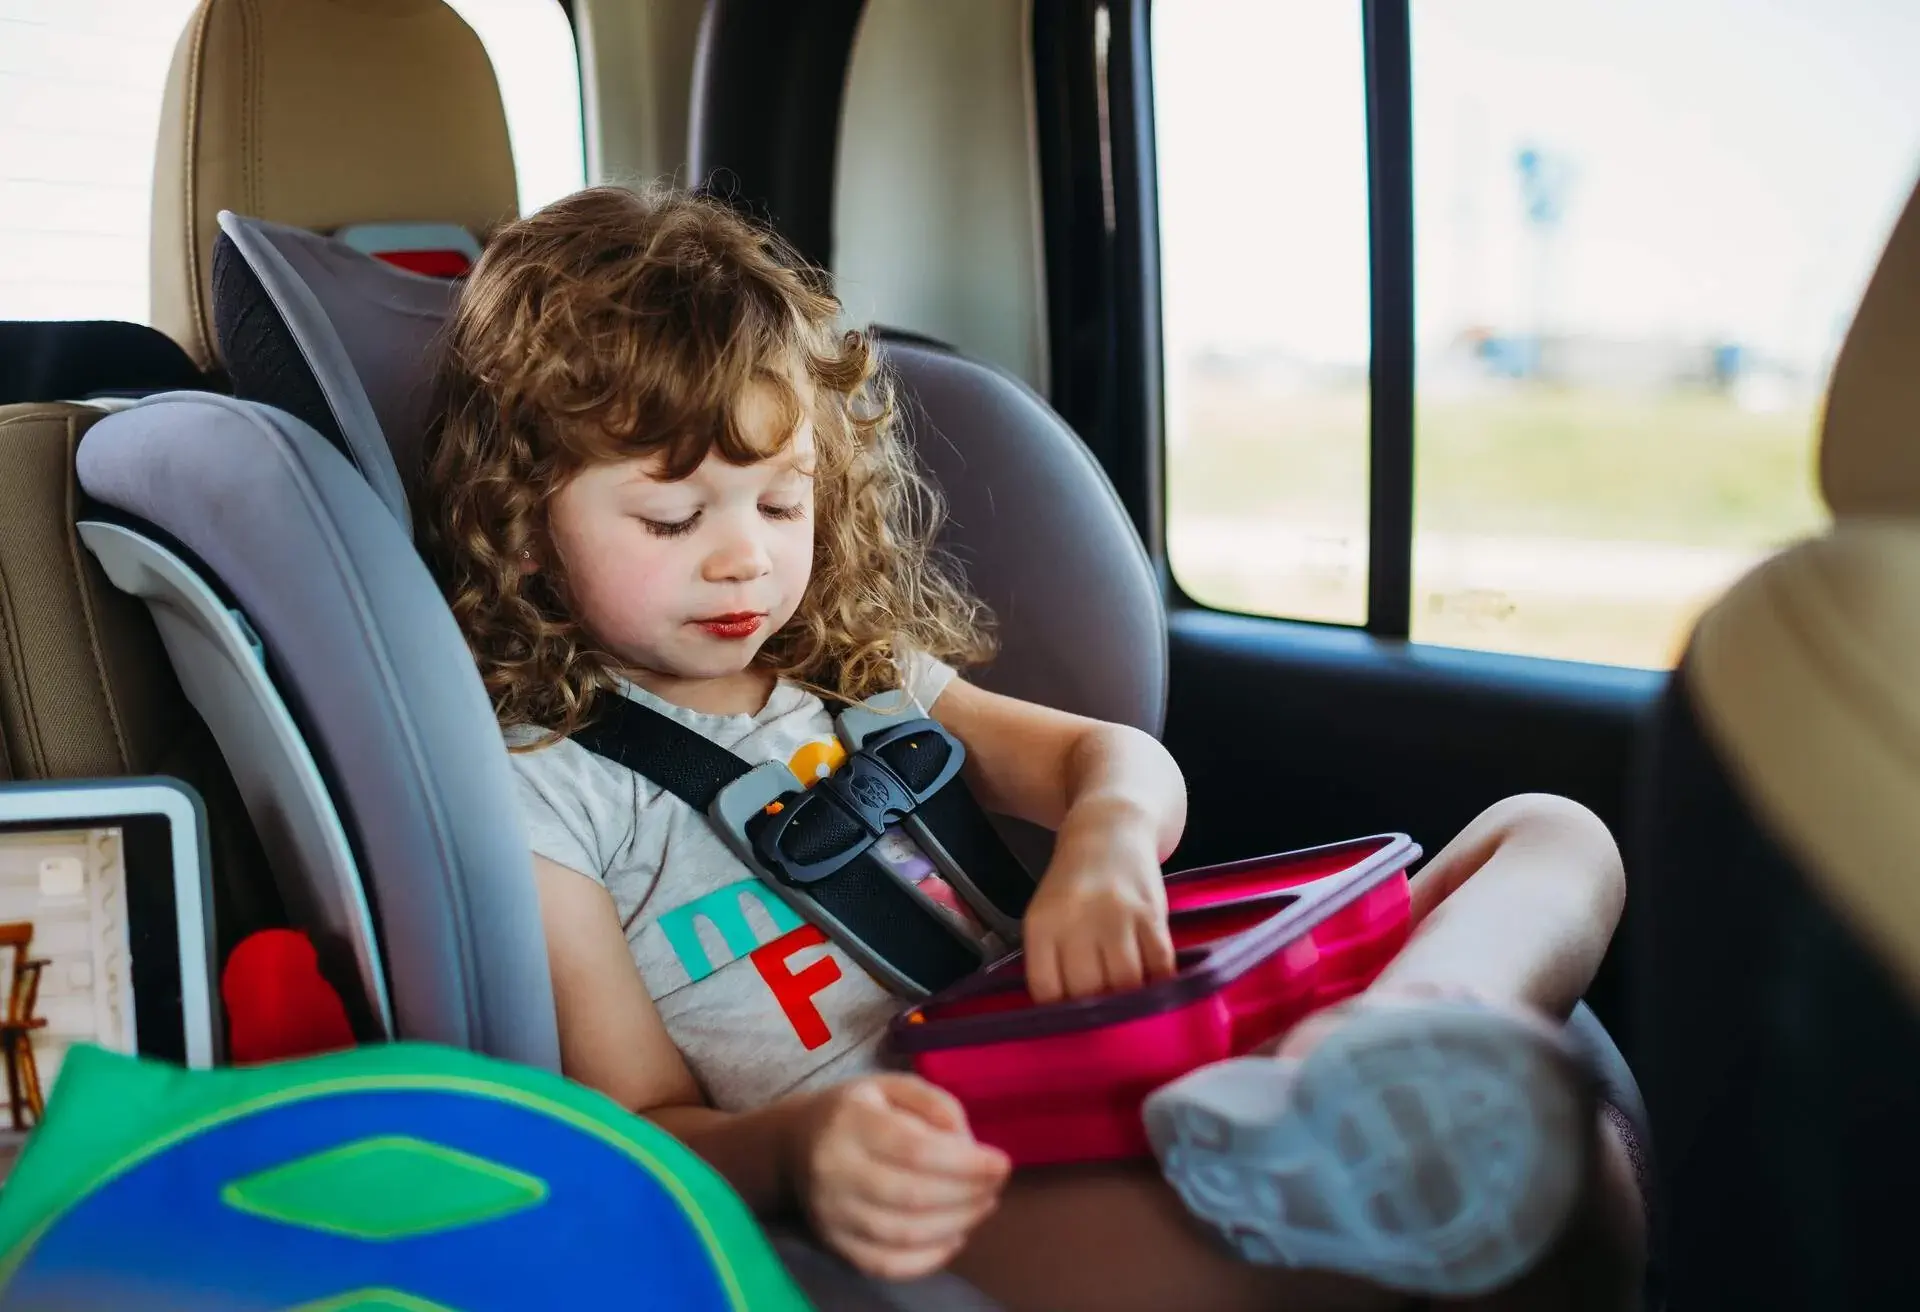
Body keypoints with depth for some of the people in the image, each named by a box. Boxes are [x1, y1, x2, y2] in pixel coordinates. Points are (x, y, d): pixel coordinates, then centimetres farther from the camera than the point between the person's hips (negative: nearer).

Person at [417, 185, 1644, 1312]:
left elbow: (1121, 758, 15)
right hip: (939, 1203, -8)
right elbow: (642, 1127, -1)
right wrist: (793, 1152, -26)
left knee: (1552, 836, -8)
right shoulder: (542, 784, 5)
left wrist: (1108, 836, -12)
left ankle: (1408, 1029, -34)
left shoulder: (857, 678, 23)